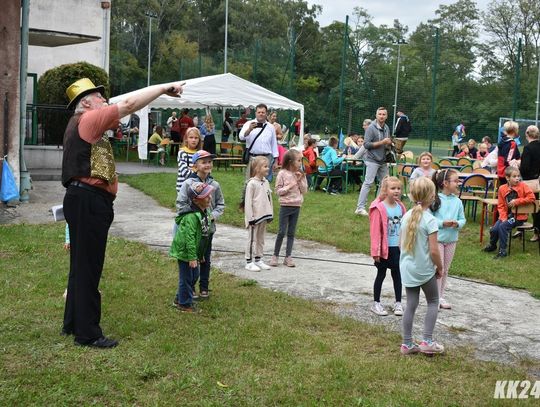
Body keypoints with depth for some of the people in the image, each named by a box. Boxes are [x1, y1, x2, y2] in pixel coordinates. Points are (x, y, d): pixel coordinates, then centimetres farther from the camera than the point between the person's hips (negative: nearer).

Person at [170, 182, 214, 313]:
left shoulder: (205, 213, 5)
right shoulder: (191, 216, -27)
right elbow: (189, 238, -27)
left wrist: (201, 255, 20)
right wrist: (192, 257, -25)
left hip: (194, 252, 10)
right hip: (184, 252, -10)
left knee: (194, 276, 19)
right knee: (186, 278, 2)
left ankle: (179, 299, 35)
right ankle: (185, 304, 16)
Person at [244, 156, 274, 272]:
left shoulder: (266, 182, 8)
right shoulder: (251, 184, -15)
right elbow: (248, 202, -15)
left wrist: (270, 214, 14)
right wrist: (250, 217, -17)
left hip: (264, 216, 7)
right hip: (255, 216, -7)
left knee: (261, 239, 15)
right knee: (252, 239, 0)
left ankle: (258, 260, 25)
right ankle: (249, 262, 7)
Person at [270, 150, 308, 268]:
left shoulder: (300, 174, 6)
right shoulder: (282, 174, -8)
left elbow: (304, 190, 4)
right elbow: (278, 191, -7)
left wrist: (300, 180, -9)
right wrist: (289, 187, -19)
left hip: (297, 206, 4)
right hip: (285, 206, -4)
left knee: (291, 233, 8)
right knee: (282, 232, -2)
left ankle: (288, 257, 13)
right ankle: (275, 256, 10)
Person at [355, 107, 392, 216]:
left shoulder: (386, 128, 11)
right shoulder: (371, 128, -10)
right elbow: (366, 144, -16)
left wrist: (389, 143, 2)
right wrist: (382, 142, -19)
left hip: (383, 161, 8)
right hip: (372, 160, -7)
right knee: (368, 183, -11)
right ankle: (360, 208, -10)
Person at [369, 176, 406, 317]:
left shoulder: (400, 207, 3)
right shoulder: (379, 208, -15)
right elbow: (375, 231, -14)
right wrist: (376, 251, -14)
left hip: (398, 247, 5)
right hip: (385, 248, -5)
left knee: (397, 274, 13)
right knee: (381, 274, 8)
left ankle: (398, 303, 25)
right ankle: (376, 303, 21)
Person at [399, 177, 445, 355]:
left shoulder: (406, 216, 1)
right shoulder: (430, 220, -18)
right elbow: (433, 250, -18)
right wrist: (440, 267, -3)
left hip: (407, 268, 5)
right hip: (425, 270, -5)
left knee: (411, 305, 11)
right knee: (433, 302, 14)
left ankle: (407, 344, 15)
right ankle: (427, 341, 10)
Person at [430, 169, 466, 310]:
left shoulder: (457, 201, 1)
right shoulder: (435, 199, -13)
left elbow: (463, 219, 5)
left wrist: (458, 223, -16)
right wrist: (442, 223, -23)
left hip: (451, 239, 5)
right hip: (437, 238, -5)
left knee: (446, 269, 14)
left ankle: (441, 296, 25)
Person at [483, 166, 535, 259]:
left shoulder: (523, 186, -7)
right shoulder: (502, 189, 1)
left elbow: (531, 198, -14)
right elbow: (501, 205, 4)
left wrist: (516, 201, -19)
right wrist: (503, 217, -10)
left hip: (519, 216, -4)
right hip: (506, 215, 4)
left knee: (502, 227, -25)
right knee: (493, 229, -11)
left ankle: (502, 251, -14)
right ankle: (492, 245, 21)